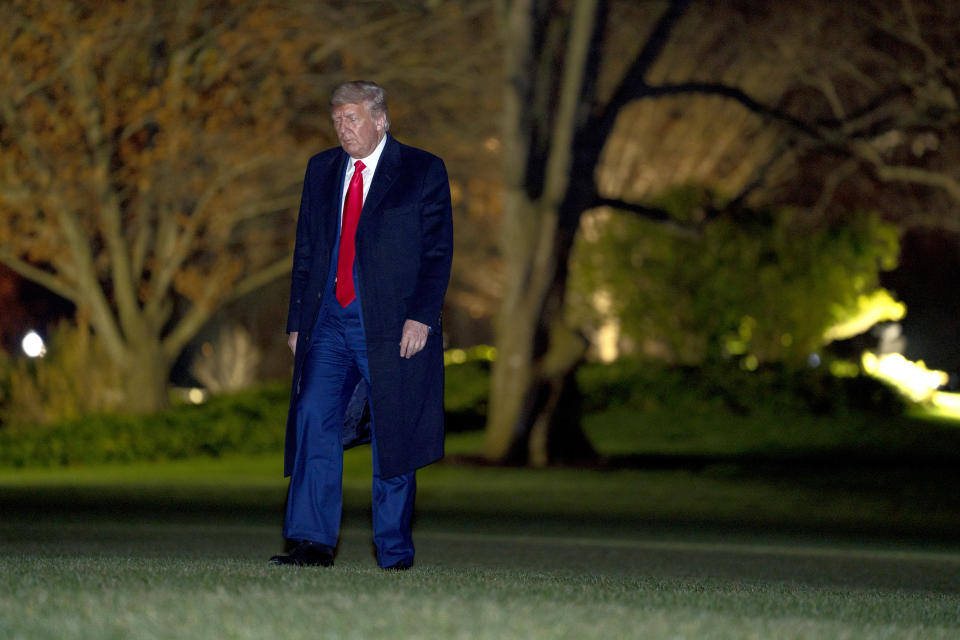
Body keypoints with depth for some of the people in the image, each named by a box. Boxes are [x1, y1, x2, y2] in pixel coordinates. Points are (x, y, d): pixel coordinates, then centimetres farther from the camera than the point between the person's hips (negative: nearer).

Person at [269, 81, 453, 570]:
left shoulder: (423, 171, 1)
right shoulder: (321, 170, 15)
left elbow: (437, 251, -3)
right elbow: (305, 250, 17)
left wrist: (421, 317, -13)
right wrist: (298, 320, 10)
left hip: (391, 326, -4)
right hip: (329, 320, 4)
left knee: (391, 435, 0)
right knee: (314, 419, -11)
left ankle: (394, 551, 10)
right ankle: (313, 543, -11)